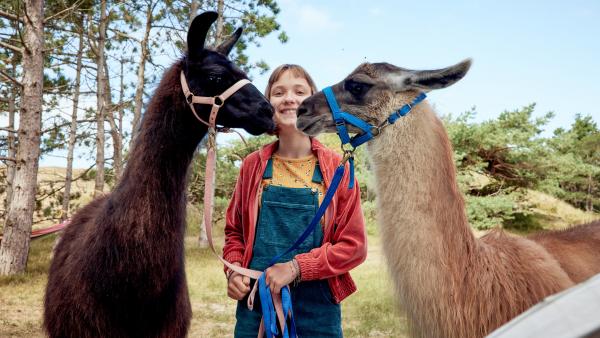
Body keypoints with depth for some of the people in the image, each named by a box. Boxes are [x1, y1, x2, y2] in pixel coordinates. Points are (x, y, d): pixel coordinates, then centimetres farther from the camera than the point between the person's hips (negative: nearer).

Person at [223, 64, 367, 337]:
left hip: (317, 308, -1)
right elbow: (234, 231, 13)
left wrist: (295, 267, -14)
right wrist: (233, 271, -5)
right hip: (254, 304, 2)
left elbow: (354, 245, -5)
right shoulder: (253, 166, 3)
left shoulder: (337, 168, -3)